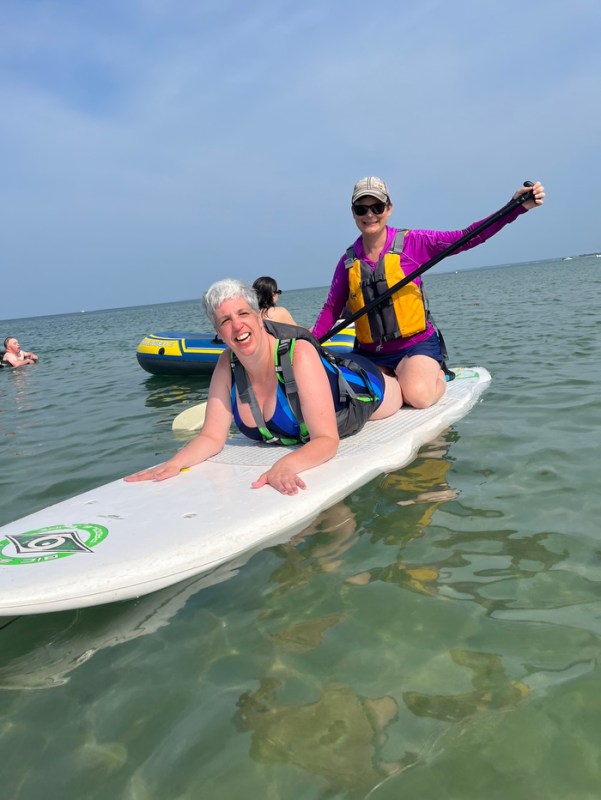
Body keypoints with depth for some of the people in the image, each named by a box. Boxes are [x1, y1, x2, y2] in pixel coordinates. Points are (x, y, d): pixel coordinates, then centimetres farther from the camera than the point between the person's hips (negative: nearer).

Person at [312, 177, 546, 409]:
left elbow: (465, 238, -12)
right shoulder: (348, 261, 3)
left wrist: (516, 207, -21)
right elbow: (331, 309, 6)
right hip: (369, 354, 4)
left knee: (418, 396, -29)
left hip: (416, 345, -3)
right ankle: (396, 379, 15)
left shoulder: (411, 242, -5)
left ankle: (437, 376, 10)